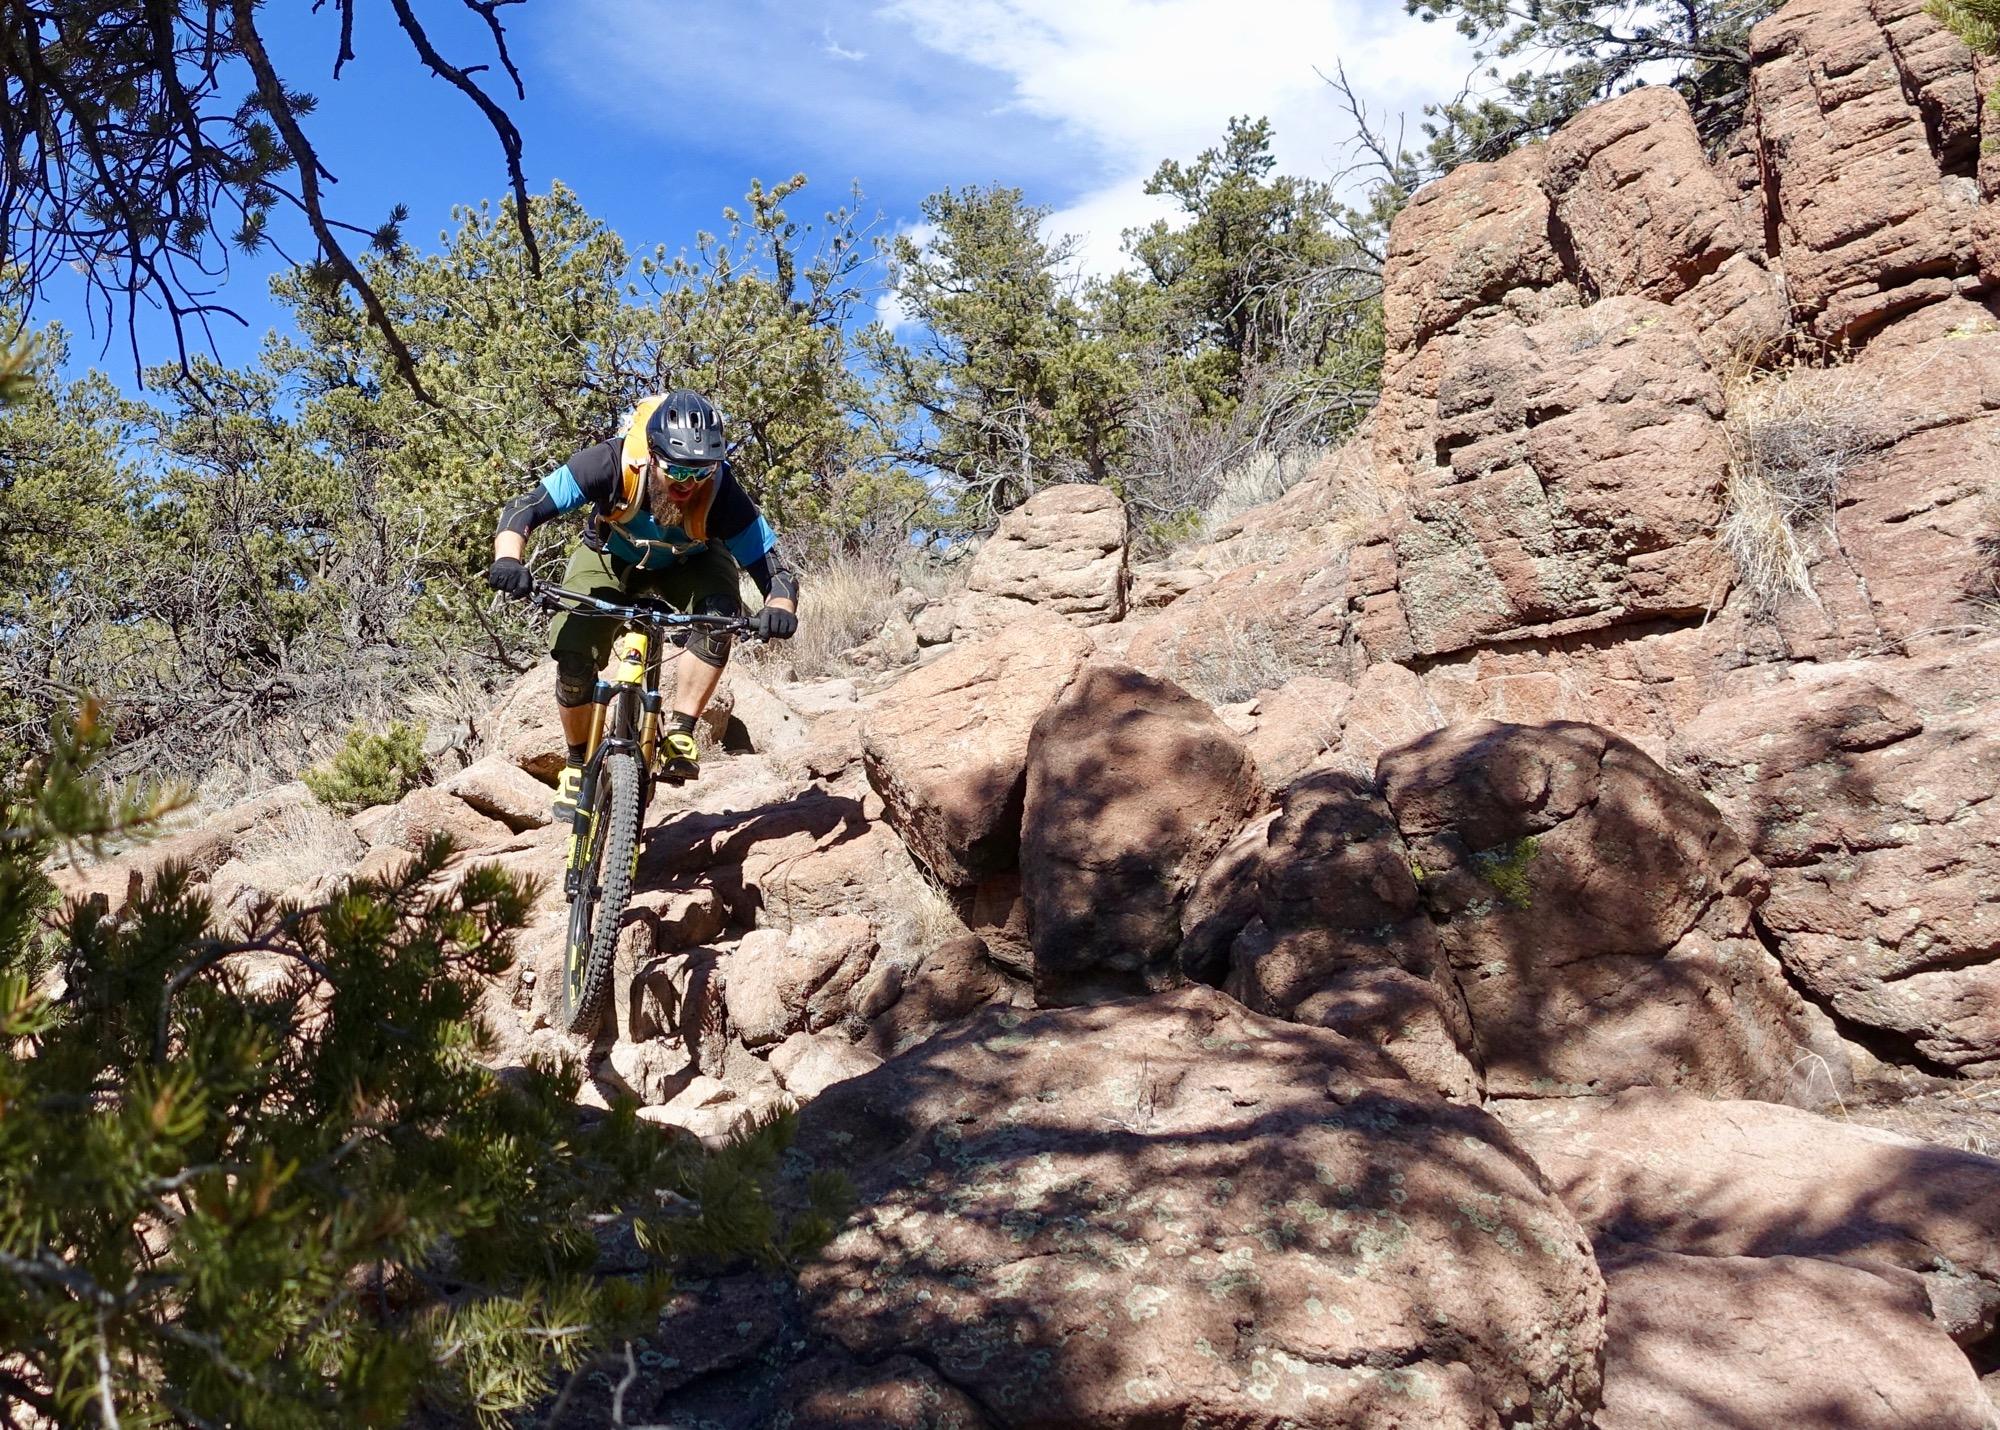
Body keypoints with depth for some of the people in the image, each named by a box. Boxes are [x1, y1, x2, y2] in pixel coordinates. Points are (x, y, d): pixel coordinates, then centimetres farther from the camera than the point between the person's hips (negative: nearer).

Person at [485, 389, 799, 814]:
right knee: (573, 655, -20)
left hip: (687, 564, 0)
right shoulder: (609, 464, -37)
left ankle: (680, 733, -22)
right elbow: (522, 509, -32)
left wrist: (779, 609, -56)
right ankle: (578, 763, 5)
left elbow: (773, 568, -33)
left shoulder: (722, 492, -36)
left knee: (719, 612, -34)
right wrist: (507, 559, -52)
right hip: (611, 557, 0)